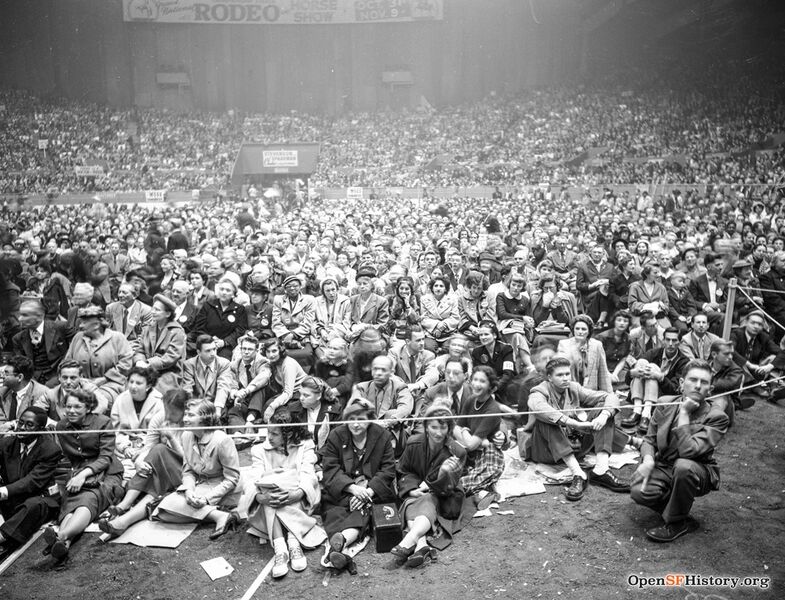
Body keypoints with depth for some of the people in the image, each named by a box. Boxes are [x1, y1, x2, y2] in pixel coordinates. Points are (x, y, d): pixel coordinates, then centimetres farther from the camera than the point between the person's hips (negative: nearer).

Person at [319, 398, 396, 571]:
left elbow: (388, 470, -3)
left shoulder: (383, 436, 1)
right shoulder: (336, 436, 1)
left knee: (362, 511, -30)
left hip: (373, 490, 0)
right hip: (340, 490, 0)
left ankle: (341, 541, -53)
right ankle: (341, 550, -53)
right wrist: (352, 488, -23)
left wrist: (369, 491, -20)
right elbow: (330, 469, -6)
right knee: (333, 513, -28)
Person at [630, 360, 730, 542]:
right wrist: (648, 460, -18)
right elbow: (649, 440, 4)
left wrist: (684, 414, -24)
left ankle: (676, 523, -14)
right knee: (639, 492, -26)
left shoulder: (717, 417, -15)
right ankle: (679, 509, 8)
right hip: (663, 467, 3)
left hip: (699, 472, -3)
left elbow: (688, 451, -27)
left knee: (683, 465, -39)